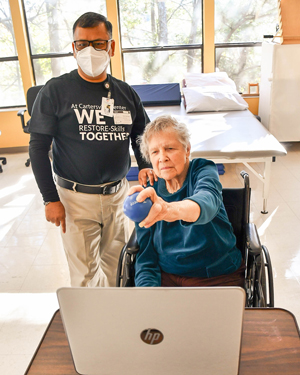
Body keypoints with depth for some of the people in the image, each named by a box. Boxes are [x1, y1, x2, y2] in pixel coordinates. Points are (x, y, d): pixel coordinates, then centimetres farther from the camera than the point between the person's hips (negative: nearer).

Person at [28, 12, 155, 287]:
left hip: (118, 192, 4)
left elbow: (142, 135, 17)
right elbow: (38, 147, -7)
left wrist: (145, 166, -2)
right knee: (85, 272, 4)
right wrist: (51, 199, -11)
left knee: (116, 262, 16)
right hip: (76, 197, -3)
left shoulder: (125, 93, 4)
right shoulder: (56, 91, -7)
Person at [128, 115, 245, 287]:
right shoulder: (150, 193, 2)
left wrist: (170, 210, -53)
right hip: (167, 276, 2)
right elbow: (145, 255, 3)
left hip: (218, 276, -1)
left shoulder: (204, 171, -6)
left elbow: (207, 201, -32)